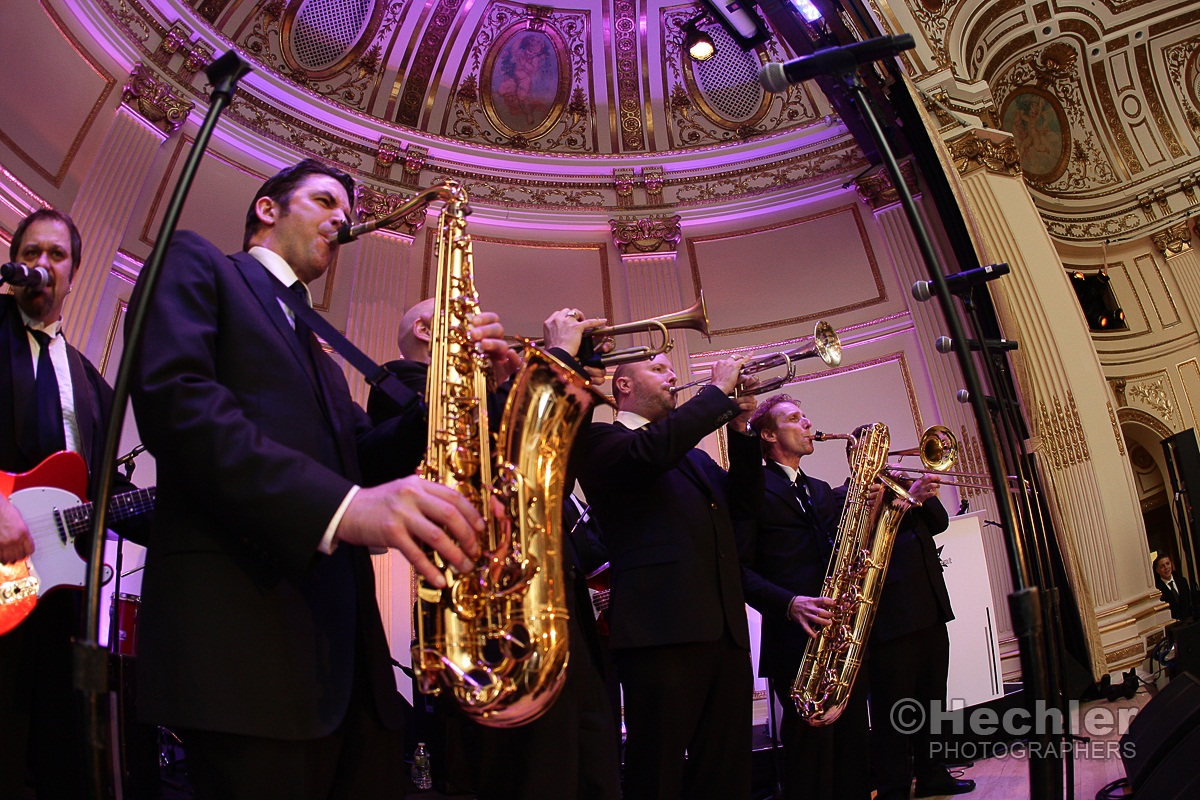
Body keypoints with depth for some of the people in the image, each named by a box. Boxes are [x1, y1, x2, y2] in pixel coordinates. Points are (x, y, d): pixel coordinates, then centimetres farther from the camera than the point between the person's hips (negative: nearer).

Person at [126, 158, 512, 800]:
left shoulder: (315, 348, 29)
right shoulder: (193, 263, 7)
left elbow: (365, 456, 18)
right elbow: (172, 397, -13)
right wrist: (340, 506, -26)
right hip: (245, 621, -7)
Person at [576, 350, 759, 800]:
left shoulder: (691, 453, 27)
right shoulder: (602, 439, 3)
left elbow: (742, 504, 20)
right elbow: (652, 449, -18)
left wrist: (739, 429, 10)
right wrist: (718, 391, -7)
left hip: (726, 628, 7)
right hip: (664, 626, -7)